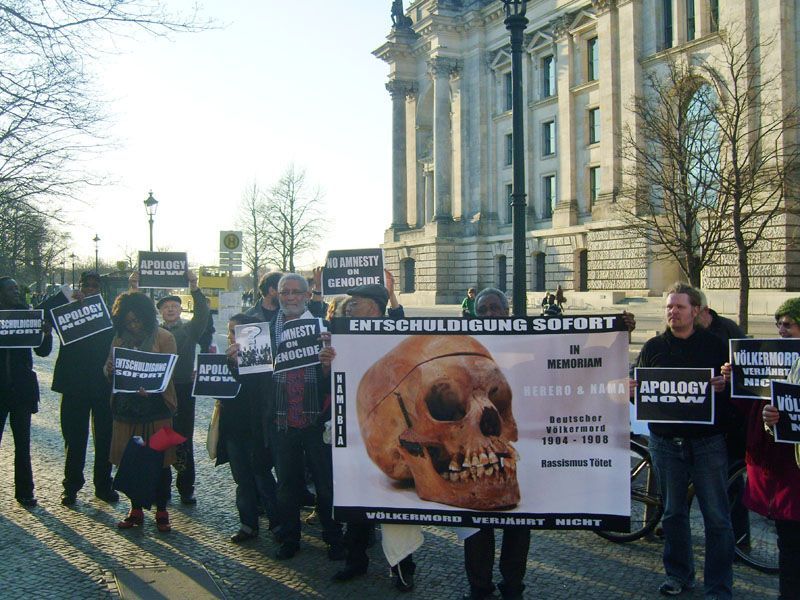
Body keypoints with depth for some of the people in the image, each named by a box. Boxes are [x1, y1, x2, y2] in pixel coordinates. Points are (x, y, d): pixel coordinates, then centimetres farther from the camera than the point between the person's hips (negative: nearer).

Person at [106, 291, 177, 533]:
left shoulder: (164, 338, -1)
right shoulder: (119, 339, 11)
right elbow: (110, 372, 12)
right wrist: (109, 370, -12)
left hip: (156, 407, -4)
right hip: (126, 409, 4)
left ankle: (161, 511, 15)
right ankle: (136, 510, 22)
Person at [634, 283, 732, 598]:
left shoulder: (715, 344, 2)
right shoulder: (653, 347, 8)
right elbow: (637, 387, 10)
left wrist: (724, 385, -19)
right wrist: (632, 388, -12)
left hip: (708, 442, -2)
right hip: (666, 440, 2)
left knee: (717, 518, 1)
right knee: (673, 513, 12)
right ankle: (678, 574, 28)